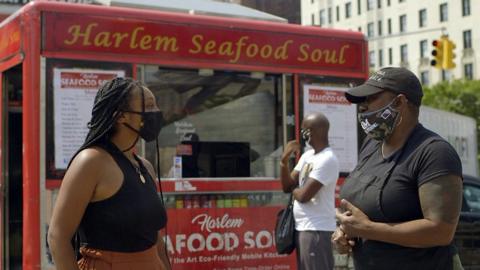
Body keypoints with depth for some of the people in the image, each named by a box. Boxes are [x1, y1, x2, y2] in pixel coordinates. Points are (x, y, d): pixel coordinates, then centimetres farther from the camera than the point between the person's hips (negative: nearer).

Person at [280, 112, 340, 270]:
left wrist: (294, 189, 0)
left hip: (316, 229, -9)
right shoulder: (307, 156, 12)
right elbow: (287, 186, 9)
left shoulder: (327, 159, -17)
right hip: (301, 227, 9)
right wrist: (284, 160, -4)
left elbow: (303, 195, -21)